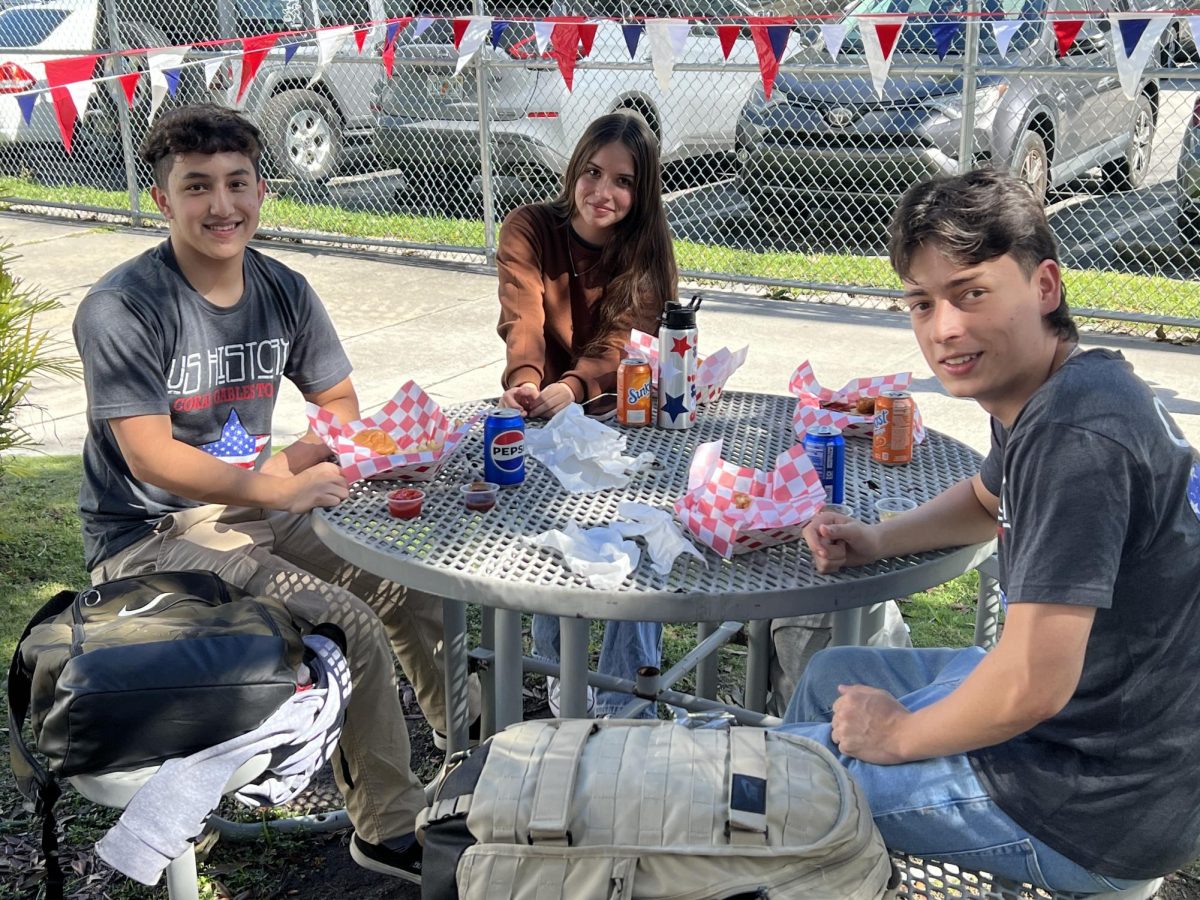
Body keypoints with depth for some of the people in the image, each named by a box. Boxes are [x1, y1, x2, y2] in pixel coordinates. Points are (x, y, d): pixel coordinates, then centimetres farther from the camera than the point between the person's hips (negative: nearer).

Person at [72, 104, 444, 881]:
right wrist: (282, 490, -32)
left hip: (257, 509, 7)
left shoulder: (283, 291, 2)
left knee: (415, 590, -4)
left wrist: (296, 458, -11)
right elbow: (152, 459, -23)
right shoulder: (123, 308, -17)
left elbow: (340, 403, 10)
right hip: (150, 536, -6)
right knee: (347, 623, -24)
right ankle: (391, 829, -6)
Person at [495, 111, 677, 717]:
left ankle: (622, 691, -12)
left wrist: (573, 386, -37)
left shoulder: (647, 250, 0)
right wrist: (525, 381, -40)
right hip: (544, 417, -1)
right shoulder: (529, 229, -2)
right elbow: (523, 320, -17)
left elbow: (623, 339, -16)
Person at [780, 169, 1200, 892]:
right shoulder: (1051, 396, 2)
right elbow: (986, 501, 24)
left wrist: (898, 735, -14)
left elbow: (1031, 686, -33)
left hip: (1095, 803, -10)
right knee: (831, 675, 25)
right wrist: (877, 541, 6)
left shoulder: (1077, 436, -30)